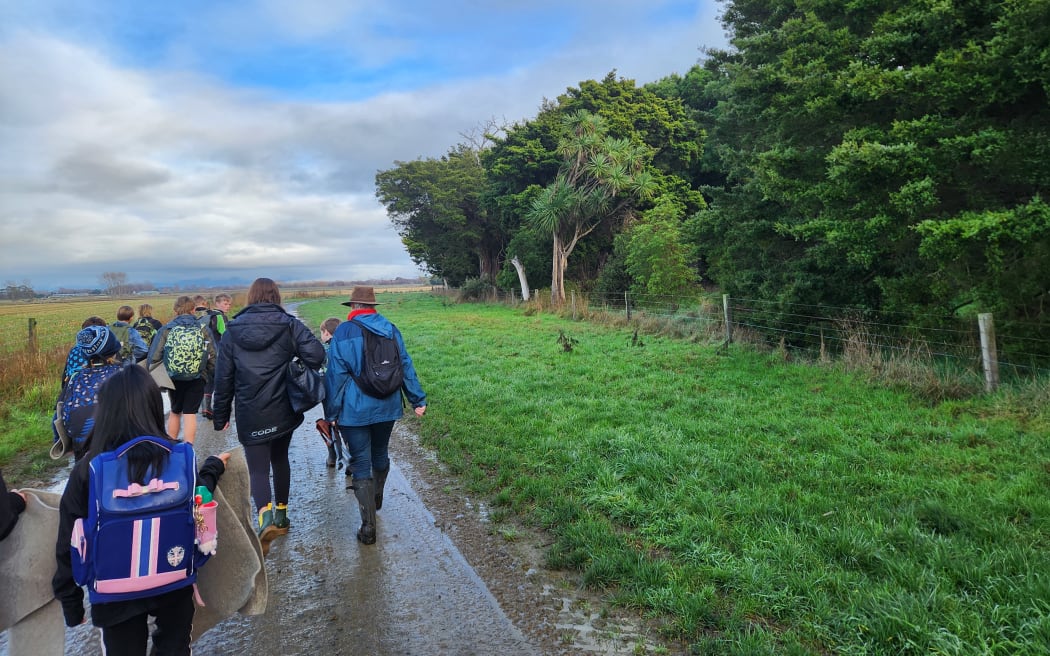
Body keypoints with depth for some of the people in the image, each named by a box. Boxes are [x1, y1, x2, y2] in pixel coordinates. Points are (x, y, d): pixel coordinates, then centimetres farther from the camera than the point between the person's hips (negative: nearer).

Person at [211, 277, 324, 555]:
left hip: (250, 415, -1)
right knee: (280, 459, 20)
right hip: (284, 411, 1)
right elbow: (316, 355, -18)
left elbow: (223, 377, 3)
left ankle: (266, 517, -24)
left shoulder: (233, 331, 1)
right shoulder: (289, 324, -4)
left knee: (258, 468, 1)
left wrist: (220, 415, 11)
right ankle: (281, 515, 31)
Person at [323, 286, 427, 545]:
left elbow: (336, 374, -10)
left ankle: (368, 526, -1)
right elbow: (405, 366, 6)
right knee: (380, 455, 23)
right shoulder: (390, 329, 4)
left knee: (361, 464, 0)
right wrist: (418, 399, 11)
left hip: (355, 410, -5)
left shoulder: (344, 331, -9)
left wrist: (331, 411, -5)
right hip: (387, 407, 5)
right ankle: (376, 501, 45)